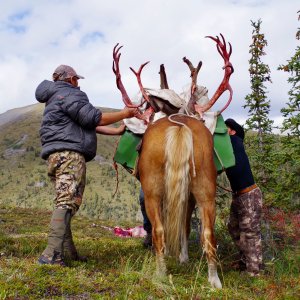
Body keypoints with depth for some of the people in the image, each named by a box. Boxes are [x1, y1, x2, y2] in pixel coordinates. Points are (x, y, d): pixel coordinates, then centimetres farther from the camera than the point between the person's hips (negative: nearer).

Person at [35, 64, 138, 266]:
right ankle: (51, 255, -25)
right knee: (67, 201, -17)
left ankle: (68, 252, 14)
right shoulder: (69, 94, -2)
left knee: (65, 203, 11)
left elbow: (88, 125, 30)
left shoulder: (56, 98, 30)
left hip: (57, 156, 11)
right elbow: (93, 118, -9)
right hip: (70, 153, -11)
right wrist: (124, 114, 2)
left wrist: (118, 131, 32)